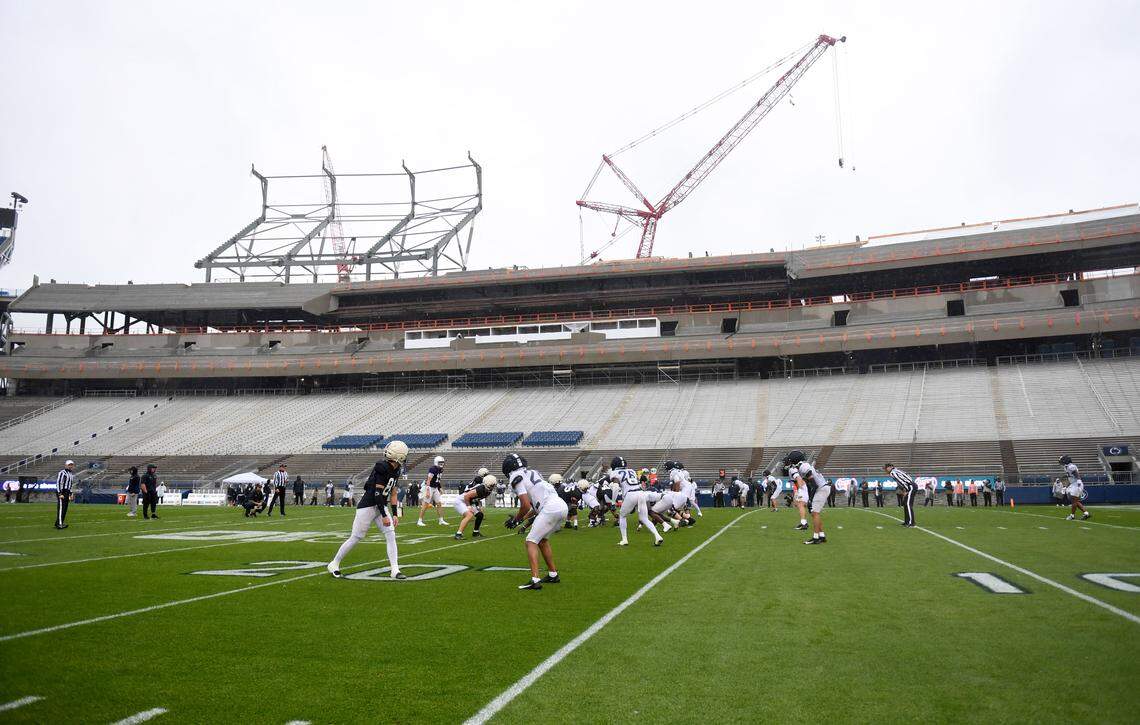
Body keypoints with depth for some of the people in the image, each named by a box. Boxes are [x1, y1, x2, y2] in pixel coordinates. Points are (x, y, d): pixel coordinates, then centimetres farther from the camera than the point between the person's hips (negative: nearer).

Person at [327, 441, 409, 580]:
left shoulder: (395, 471, 6)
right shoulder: (382, 467, -22)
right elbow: (377, 493, -23)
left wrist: (394, 514, 11)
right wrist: (384, 516, -21)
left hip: (381, 506, 8)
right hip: (368, 506, -8)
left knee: (391, 535, -2)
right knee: (356, 537, 1)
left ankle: (394, 570, -1)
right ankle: (334, 564, 19)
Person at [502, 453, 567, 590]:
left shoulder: (517, 478, -1)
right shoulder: (532, 473, 26)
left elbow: (526, 506, -7)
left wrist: (515, 520, 10)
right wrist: (523, 518, 31)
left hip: (551, 509, -9)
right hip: (563, 506, 9)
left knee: (531, 541, -1)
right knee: (542, 539, 25)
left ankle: (535, 580, -11)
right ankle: (553, 575, 30)